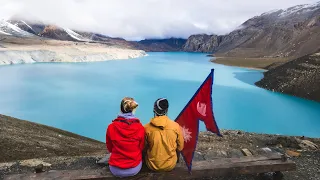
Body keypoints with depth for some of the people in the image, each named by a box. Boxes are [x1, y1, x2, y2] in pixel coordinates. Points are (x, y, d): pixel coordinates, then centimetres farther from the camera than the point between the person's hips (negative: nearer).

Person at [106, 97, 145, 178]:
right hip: (135, 169, 0)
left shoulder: (111, 127, -16)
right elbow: (141, 148, -1)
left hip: (115, 170, 1)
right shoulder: (140, 128, -16)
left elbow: (110, 148, 1)